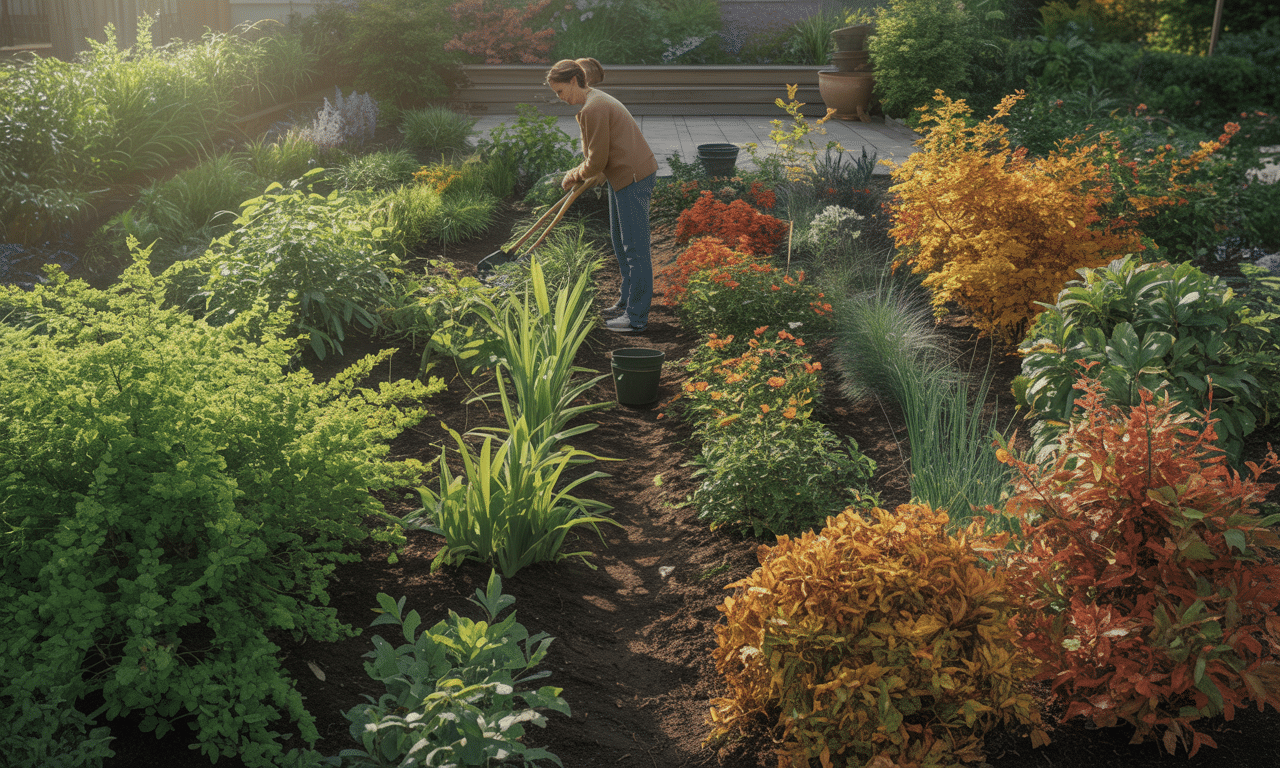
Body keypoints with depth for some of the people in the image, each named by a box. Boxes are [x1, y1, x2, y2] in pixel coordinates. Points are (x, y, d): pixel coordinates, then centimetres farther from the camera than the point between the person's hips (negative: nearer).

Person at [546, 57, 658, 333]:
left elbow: (597, 160, -18)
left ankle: (636, 317, 0)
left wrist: (575, 175, -1)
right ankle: (627, 299, 35)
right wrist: (578, 175, 15)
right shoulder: (596, 100, 13)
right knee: (619, 240, 21)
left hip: (633, 178, -11)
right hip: (623, 176, 11)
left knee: (634, 248, -6)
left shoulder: (593, 109, -20)